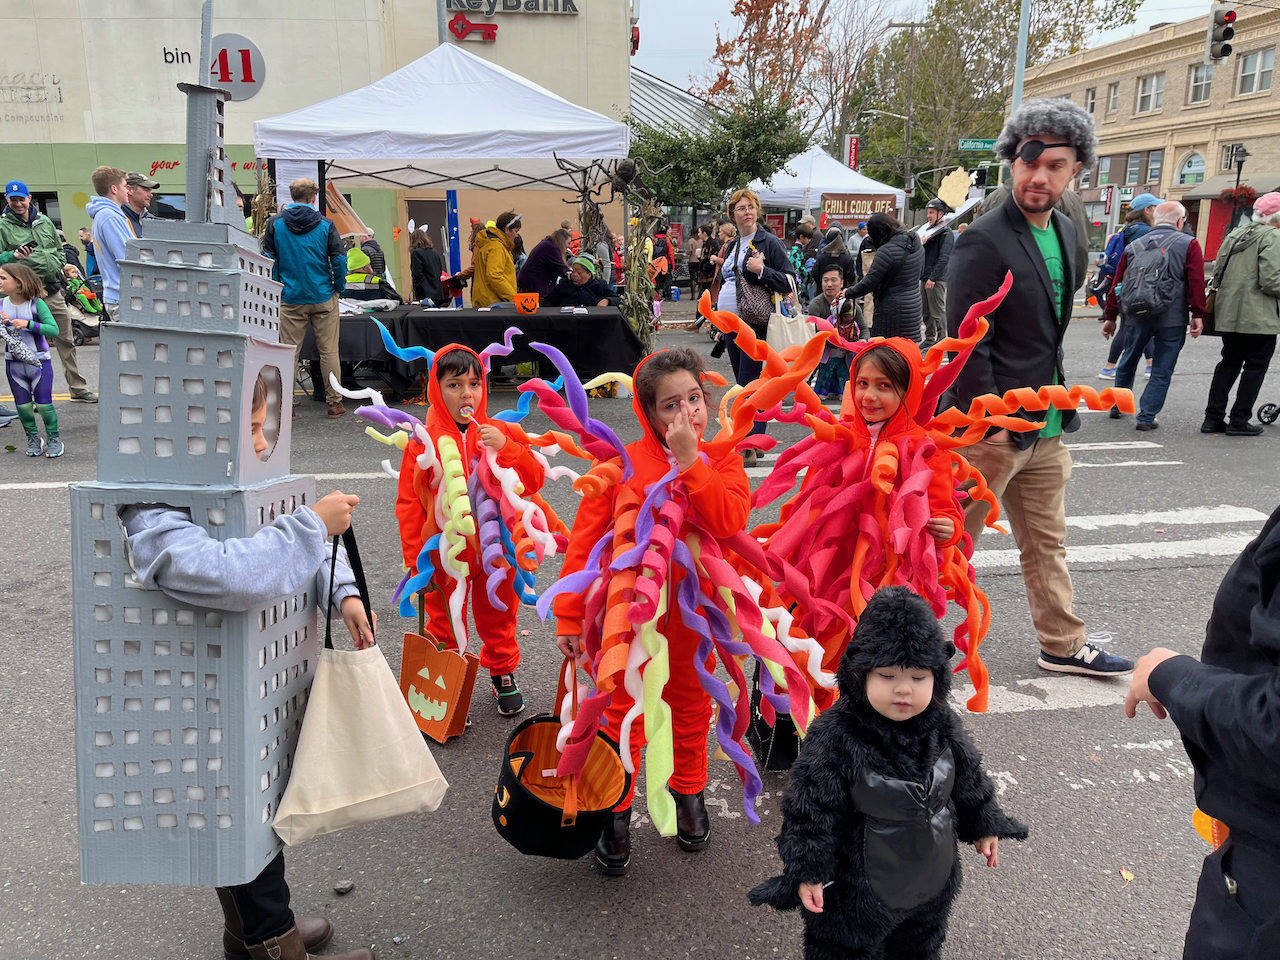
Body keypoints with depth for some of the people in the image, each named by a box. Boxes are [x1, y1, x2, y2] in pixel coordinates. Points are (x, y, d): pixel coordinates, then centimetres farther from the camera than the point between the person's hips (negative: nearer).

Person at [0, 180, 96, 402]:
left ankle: (78, 389, 15)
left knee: (66, 342, 8)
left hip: (53, 292, 4)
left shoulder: (44, 222, 13)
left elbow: (59, 249, 23)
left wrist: (59, 266, 6)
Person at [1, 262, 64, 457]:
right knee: (23, 405, 10)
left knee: (44, 404, 0)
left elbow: (54, 330, -19)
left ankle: (54, 439, 16)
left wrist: (28, 324, -28)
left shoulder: (36, 304, -12)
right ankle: (33, 439, 25)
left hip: (39, 362, -4)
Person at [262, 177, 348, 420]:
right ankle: (335, 403, 11)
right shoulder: (325, 224, -4)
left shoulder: (275, 223, 0)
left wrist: (275, 291, 11)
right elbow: (339, 259, -7)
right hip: (323, 298, -1)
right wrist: (339, 288, 6)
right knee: (329, 352, 6)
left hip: (290, 299, 1)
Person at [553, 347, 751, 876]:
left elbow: (729, 523, -24)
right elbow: (584, 539, -7)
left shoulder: (722, 461, -4)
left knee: (691, 704, 19)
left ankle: (688, 792, 44)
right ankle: (616, 812, 29)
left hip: (692, 609, 2)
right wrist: (569, 615, -8)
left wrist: (688, 460, -26)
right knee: (622, 709, 10)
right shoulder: (622, 462, -8)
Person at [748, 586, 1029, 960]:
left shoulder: (943, 728, -12)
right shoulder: (836, 737, -29)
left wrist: (983, 826, 15)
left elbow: (969, 783, 6)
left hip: (932, 880, 5)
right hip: (859, 883, -5)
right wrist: (808, 871, -19)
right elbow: (811, 806, -22)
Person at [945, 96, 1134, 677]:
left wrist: (1058, 404, 16)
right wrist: (988, 424, -20)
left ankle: (1063, 646, 32)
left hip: (1045, 427, 8)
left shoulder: (1065, 232, 11)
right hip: (991, 428, -8)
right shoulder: (984, 241, -16)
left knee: (1047, 544, 18)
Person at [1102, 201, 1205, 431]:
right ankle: (1146, 417, 2)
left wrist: (1111, 316, 16)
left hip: (1136, 316, 4)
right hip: (1172, 319, -4)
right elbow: (1196, 282, -9)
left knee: (1127, 362, 21)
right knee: (1162, 371, 4)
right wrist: (1198, 314, -5)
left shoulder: (1134, 246, 10)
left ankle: (1117, 407, 32)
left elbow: (1117, 283, 10)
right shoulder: (1189, 244, -1)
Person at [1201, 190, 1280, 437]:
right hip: (1258, 317, -7)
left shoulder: (1235, 235, 12)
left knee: (1229, 363, 14)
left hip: (1228, 314, 7)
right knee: (1256, 366, 3)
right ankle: (1239, 420, 3)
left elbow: (1218, 271, 15)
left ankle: (1213, 417, 12)